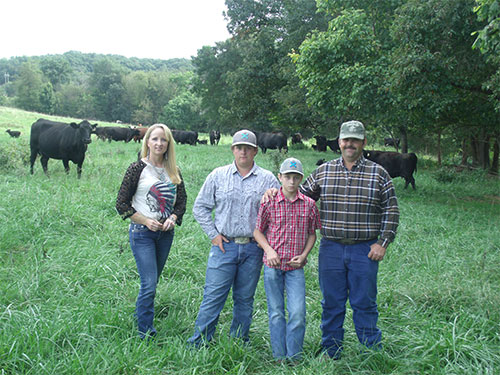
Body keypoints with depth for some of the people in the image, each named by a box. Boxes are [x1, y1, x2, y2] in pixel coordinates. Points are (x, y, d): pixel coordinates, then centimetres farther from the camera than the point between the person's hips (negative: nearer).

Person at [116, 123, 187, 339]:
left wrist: (172, 218, -7)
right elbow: (121, 204, -5)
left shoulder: (173, 171, 7)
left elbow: (182, 201, 13)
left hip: (166, 232, 5)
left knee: (152, 281, 14)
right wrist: (146, 221, -13)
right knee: (149, 284, -8)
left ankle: (141, 315, 33)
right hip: (142, 232, -5)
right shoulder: (138, 168, -6)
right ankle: (146, 334, 3)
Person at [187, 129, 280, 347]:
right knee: (213, 296, -2)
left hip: (253, 249, 1)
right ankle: (198, 343, 8)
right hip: (224, 245, -1)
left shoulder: (268, 179, 5)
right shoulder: (218, 176, 6)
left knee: (245, 299, 10)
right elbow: (200, 207, 9)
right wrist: (213, 234, 1)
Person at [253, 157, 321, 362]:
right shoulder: (269, 202, -3)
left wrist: (304, 255, -3)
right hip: (272, 265, 0)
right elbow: (257, 231, 5)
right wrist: (269, 250, -10)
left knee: (298, 313, -5)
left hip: (296, 267, 1)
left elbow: (312, 234, 11)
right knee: (276, 313, 8)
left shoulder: (309, 204, 1)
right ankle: (279, 358, 20)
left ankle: (294, 358, 11)